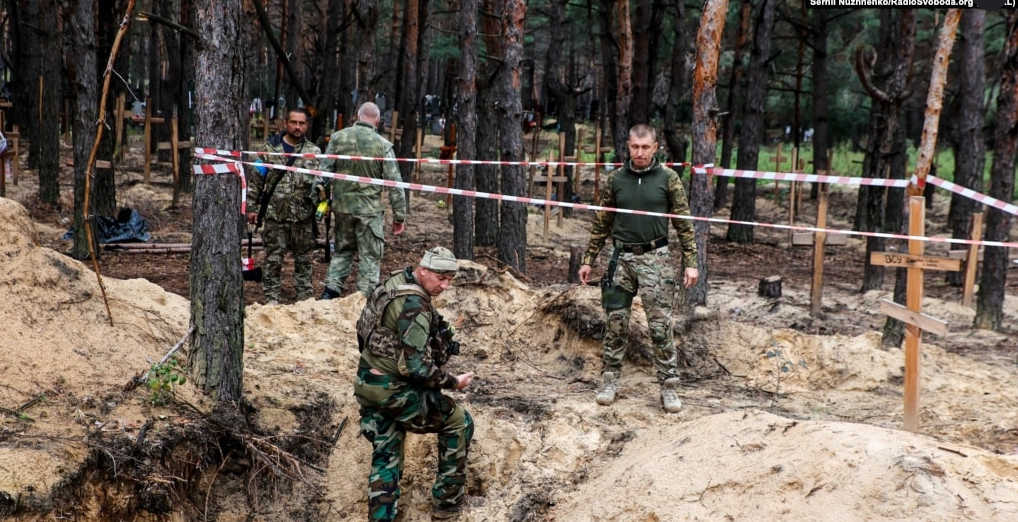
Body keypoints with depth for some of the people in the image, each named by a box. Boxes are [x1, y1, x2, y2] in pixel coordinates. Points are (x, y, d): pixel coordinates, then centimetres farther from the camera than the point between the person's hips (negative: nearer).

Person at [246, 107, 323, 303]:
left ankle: (305, 297, 17)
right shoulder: (270, 148, 4)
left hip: (303, 216, 1)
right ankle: (272, 298, 10)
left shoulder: (314, 152, 7)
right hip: (274, 214, -1)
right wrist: (252, 207, 1)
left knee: (303, 259, 8)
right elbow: (256, 180, 6)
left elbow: (320, 181, 7)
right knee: (273, 259, 2)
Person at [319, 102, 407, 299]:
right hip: (370, 209, -3)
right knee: (369, 257, 6)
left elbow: (325, 171, 3)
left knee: (342, 251, 20)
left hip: (342, 206, 3)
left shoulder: (337, 138, -1)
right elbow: (394, 184, -7)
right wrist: (399, 217, -1)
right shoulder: (383, 145, -9)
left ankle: (331, 289, 12)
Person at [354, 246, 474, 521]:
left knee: (385, 455, 15)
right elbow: (416, 367, -26)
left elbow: (363, 329, 17)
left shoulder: (394, 282, 5)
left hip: (367, 385, 9)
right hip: (395, 392, -9)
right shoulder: (414, 305, -24)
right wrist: (453, 382, -12)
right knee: (459, 423, 7)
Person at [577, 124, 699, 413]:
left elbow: (683, 223, 3)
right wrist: (588, 260, 11)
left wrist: (690, 262, -2)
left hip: (655, 258, -2)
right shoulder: (615, 180, 6)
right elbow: (601, 224, 12)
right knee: (615, 323, 5)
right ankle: (610, 380, 17)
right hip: (621, 258, 2)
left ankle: (668, 385, 3)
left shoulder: (668, 178, 0)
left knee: (661, 325, -4)